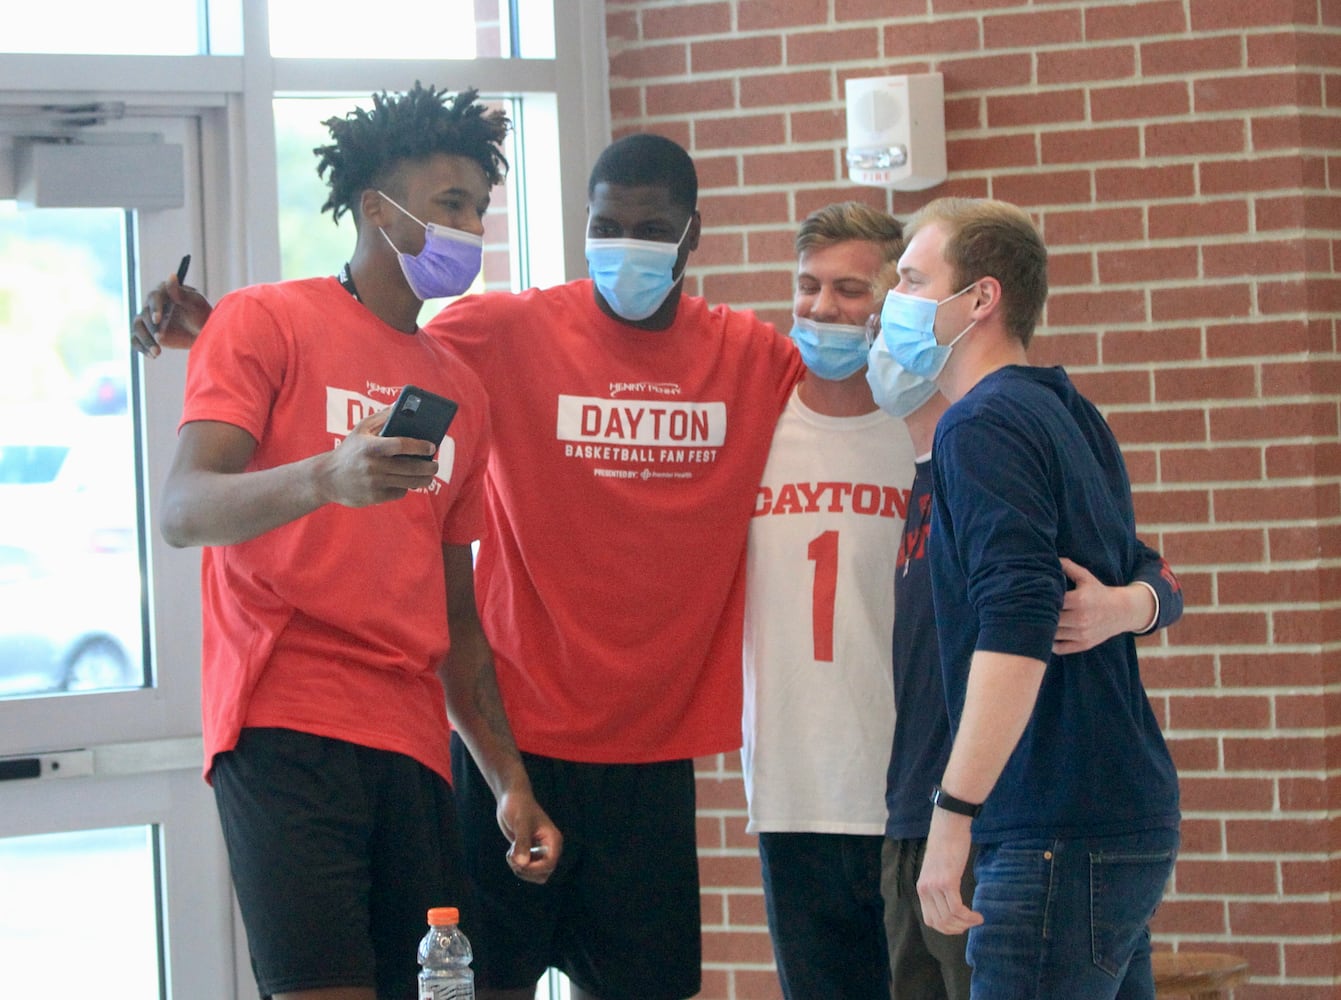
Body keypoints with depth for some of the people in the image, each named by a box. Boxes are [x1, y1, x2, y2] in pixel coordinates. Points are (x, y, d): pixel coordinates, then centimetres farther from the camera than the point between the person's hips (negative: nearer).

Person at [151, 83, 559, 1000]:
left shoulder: (460, 389, 23)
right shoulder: (266, 322, 3)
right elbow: (182, 510, -11)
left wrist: (510, 778, 16)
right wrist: (325, 479, -30)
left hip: (414, 743, 6)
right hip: (287, 723, -6)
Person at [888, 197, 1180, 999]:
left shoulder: (985, 424, -12)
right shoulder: (1073, 418, 16)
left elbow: (1017, 625, -24)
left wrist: (954, 813, -25)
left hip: (1060, 835, -10)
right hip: (1135, 819, 10)